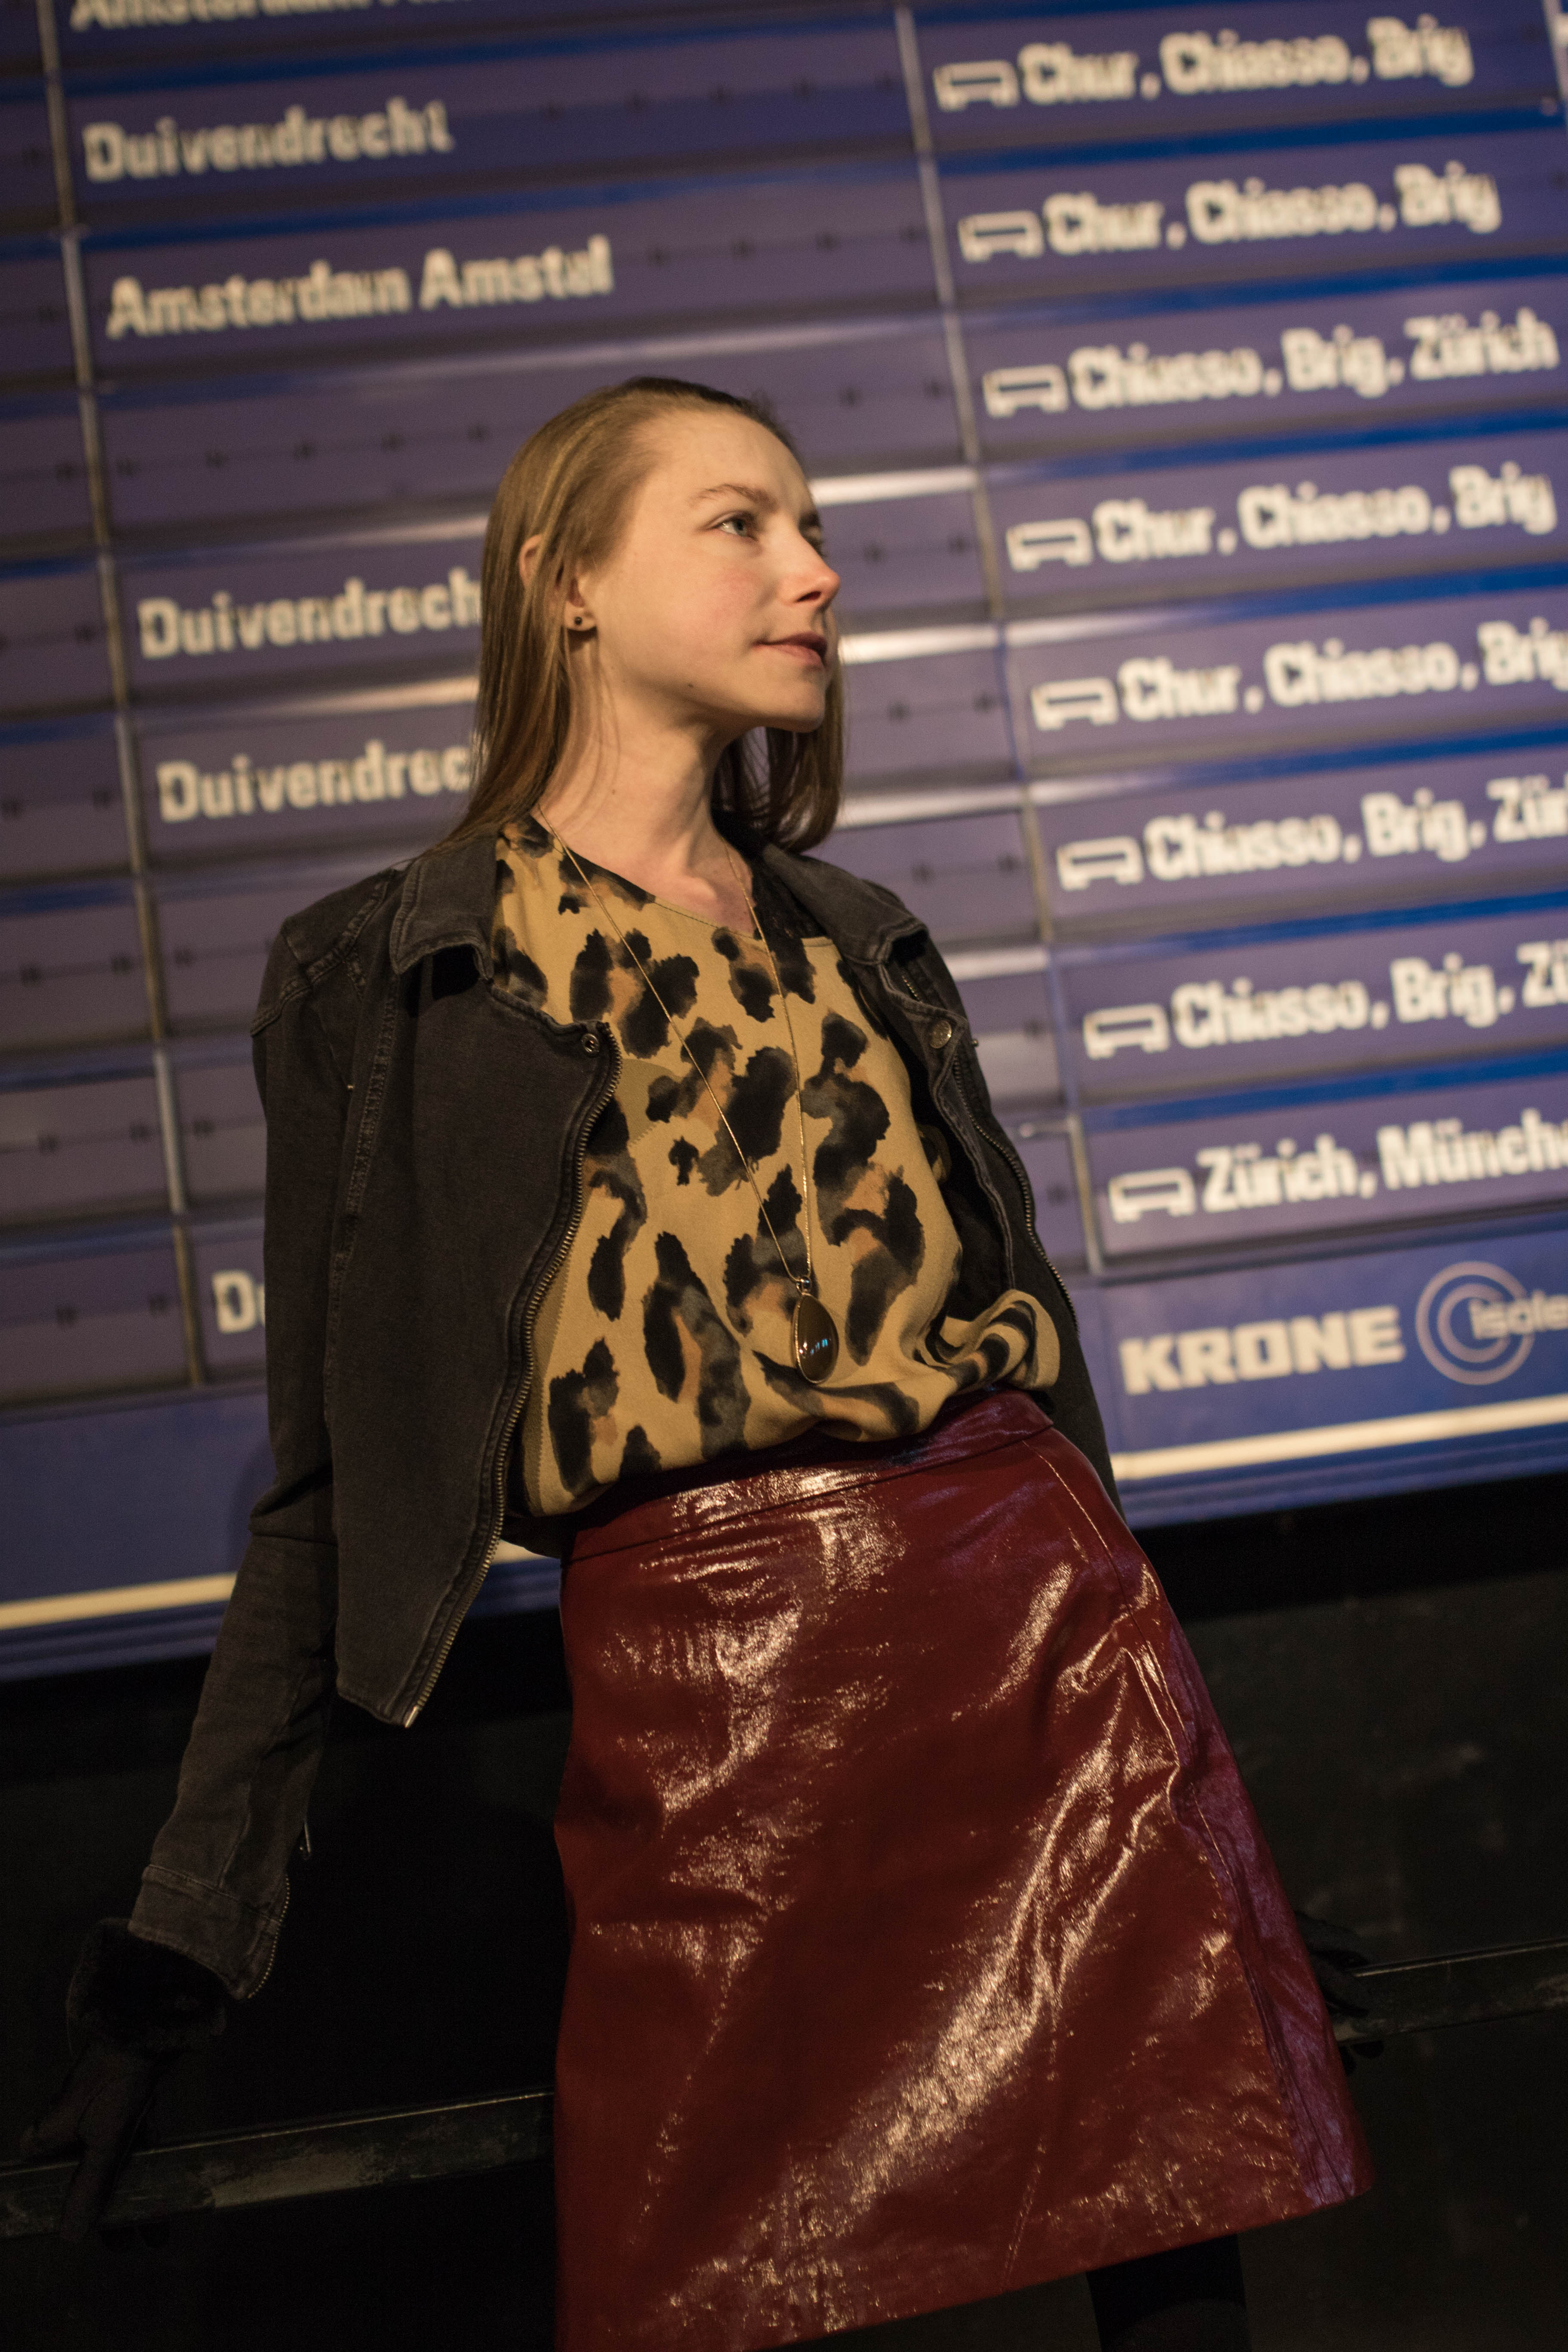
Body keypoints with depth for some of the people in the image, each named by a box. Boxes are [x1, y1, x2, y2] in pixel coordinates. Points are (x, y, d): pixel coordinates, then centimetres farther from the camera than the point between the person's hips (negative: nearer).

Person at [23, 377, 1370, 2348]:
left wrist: (1139, 1690, 21)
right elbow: (332, 1480, 3)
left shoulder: (861, 942, 17)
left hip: (1037, 1616, 4)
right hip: (702, 1685, -4)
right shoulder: (384, 979, 4)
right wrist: (191, 1925, 1)